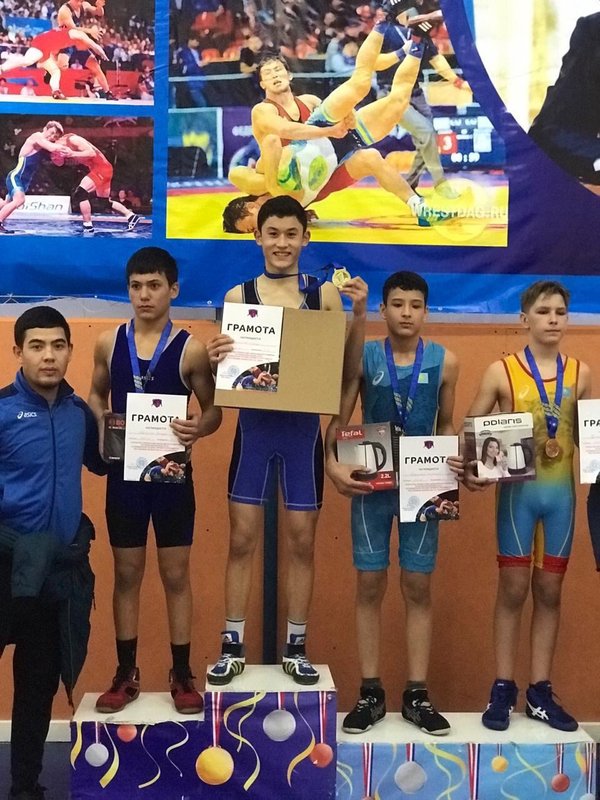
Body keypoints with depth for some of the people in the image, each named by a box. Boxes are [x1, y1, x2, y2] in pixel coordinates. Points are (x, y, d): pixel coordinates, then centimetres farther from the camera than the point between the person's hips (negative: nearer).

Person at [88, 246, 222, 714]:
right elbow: (96, 395, 13)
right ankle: (126, 674, 24)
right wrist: (101, 423, -8)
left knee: (176, 575, 7)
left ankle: (182, 675, 20)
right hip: (124, 473, 2)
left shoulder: (191, 350, -8)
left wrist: (199, 428, -22)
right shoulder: (109, 344, 0)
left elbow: (214, 408, 0)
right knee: (127, 574, 11)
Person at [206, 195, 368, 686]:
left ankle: (296, 647, 21)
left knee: (302, 540, 7)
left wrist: (359, 314, -13)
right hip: (254, 425, 0)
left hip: (303, 428, 0)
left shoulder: (325, 294, 1)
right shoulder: (238, 296, 2)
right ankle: (233, 646, 17)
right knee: (242, 538, 5)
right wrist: (215, 360, -19)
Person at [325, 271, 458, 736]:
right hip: (371, 483, 0)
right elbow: (338, 419, -3)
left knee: (418, 588, 5)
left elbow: (446, 426, 8)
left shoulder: (445, 362, 1)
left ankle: (417, 694, 15)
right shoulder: (362, 358, -2)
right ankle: (371, 692, 14)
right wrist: (333, 464, -20)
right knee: (370, 585, 4)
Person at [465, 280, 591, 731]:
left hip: (562, 492, 3)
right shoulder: (501, 372, -4)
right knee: (513, 588, 3)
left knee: (550, 591, 9)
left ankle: (541, 691, 19)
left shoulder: (580, 374, 5)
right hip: (519, 490, -3)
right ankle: (503, 689, 14)